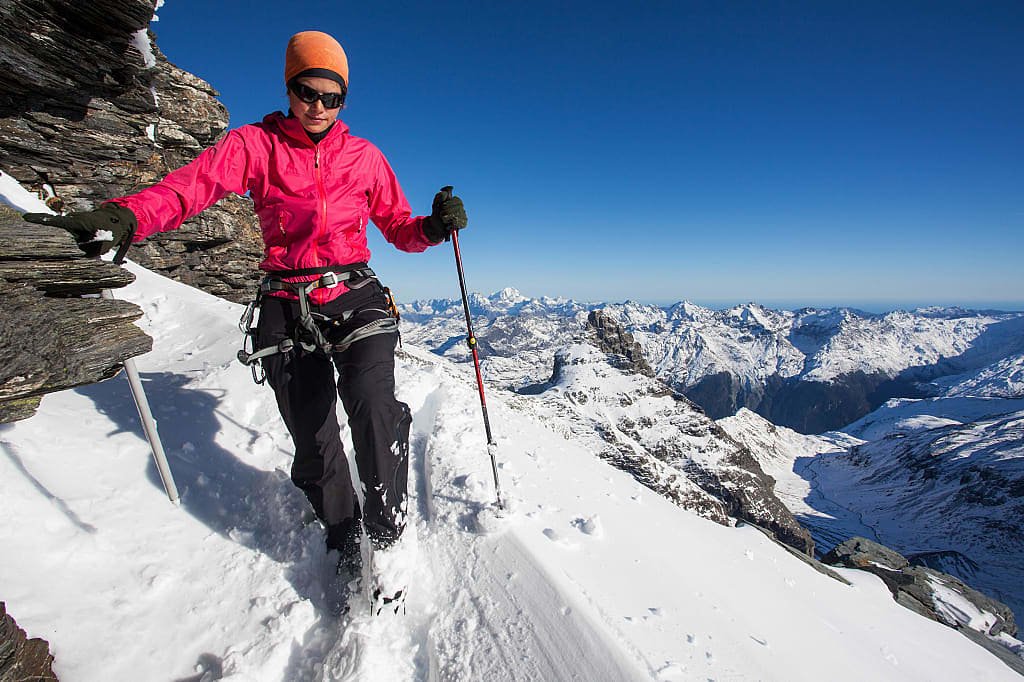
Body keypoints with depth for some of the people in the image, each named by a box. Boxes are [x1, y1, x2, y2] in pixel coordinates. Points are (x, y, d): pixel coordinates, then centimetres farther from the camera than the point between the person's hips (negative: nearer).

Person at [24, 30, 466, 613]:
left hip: (355, 298, 0)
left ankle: (388, 530, -2)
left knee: (373, 406, -26)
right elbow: (193, 184, -11)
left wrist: (434, 226, -11)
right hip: (287, 307, 0)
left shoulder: (363, 155, 9)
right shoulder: (256, 144, 5)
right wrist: (123, 218, -29)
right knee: (313, 439, 2)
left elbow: (398, 228, 10)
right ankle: (345, 542, 27)